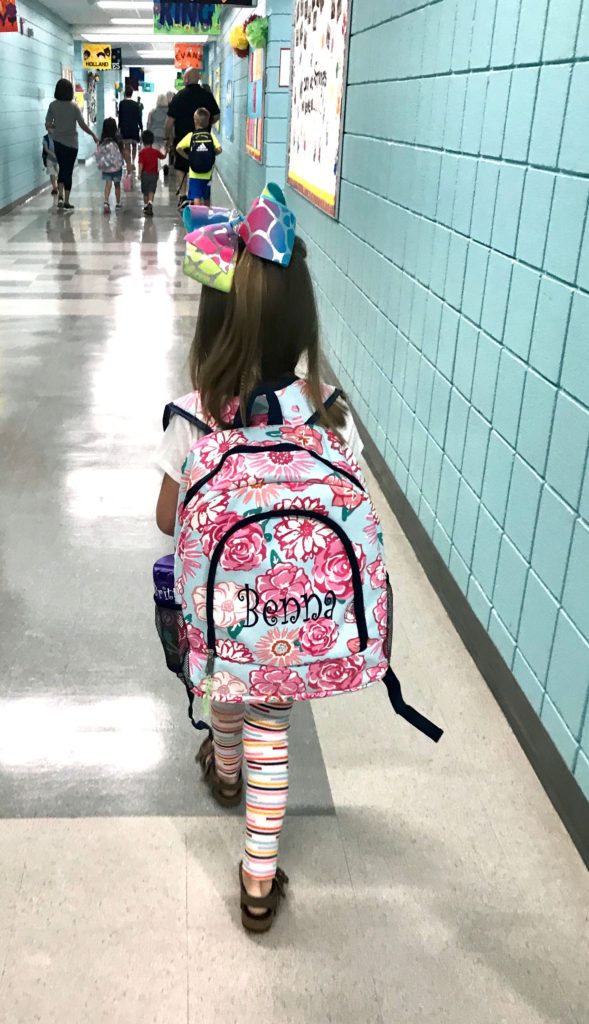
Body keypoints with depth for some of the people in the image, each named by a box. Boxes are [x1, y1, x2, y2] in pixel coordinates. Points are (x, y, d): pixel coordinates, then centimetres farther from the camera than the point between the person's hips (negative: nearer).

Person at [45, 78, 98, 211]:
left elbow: (48, 125, -3)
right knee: (68, 171, 4)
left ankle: (60, 196, 4)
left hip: (58, 142, 3)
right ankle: (66, 202, 6)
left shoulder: (53, 105, -4)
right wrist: (93, 135, -2)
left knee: (62, 168, 19)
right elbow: (82, 125, -15)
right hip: (71, 143, -3)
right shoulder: (74, 106, -12)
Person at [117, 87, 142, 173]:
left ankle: (129, 166, -8)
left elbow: (120, 116, 1)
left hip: (125, 128, 0)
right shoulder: (136, 104, -5)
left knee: (127, 148, 1)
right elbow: (139, 117, -2)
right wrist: (141, 128, 6)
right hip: (134, 128, 0)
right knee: (134, 146, 19)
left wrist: (119, 127, 11)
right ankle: (133, 163, 13)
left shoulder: (121, 103, -3)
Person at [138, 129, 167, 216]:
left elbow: (141, 164, -16)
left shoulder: (142, 152, -10)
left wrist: (139, 174, -9)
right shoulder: (156, 151, -1)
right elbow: (163, 157, 17)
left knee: (145, 192, 14)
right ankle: (150, 203, -27)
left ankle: (146, 207, 26)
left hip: (145, 174, -1)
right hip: (154, 174, 1)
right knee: (151, 191, -2)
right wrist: (165, 151, 36)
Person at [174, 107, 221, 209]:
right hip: (208, 174, 3)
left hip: (194, 174, -2)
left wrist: (187, 157, 4)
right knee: (206, 198, 18)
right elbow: (219, 149, -12)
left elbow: (178, 148, -10)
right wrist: (211, 155, 7)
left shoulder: (191, 136, -2)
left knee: (196, 197, -5)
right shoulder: (211, 136, 0)